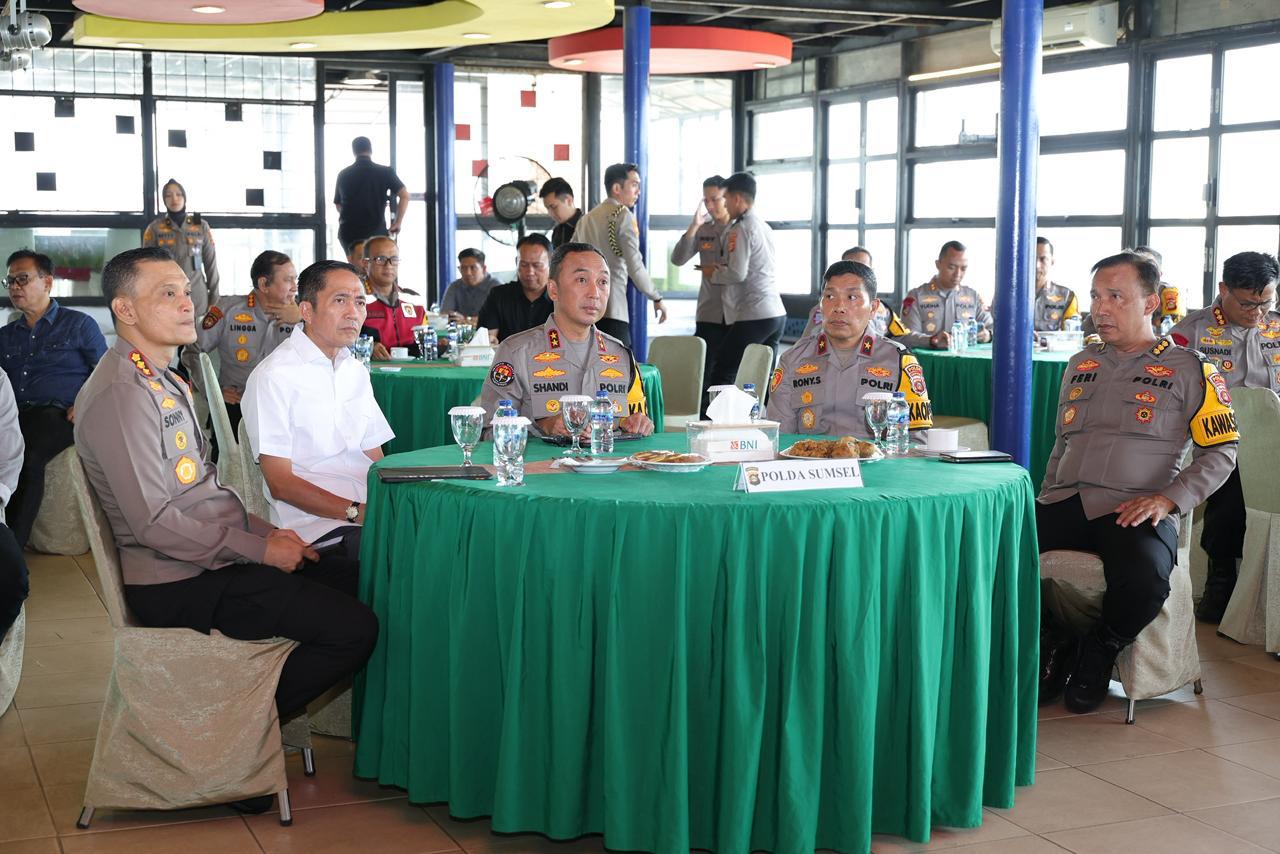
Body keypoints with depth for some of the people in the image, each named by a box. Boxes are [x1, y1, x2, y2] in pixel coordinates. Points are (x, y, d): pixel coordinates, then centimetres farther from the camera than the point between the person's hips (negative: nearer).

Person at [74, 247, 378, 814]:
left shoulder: (164, 381, 16)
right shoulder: (121, 394, -18)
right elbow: (154, 522, -23)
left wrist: (266, 531, 6)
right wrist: (259, 549, -16)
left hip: (214, 556, 10)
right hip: (180, 585, -10)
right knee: (355, 628, -18)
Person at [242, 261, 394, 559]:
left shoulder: (357, 372, 21)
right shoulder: (273, 377, -4)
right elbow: (280, 484, -9)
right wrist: (356, 512, -19)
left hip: (375, 508, 8)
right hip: (317, 523, -8)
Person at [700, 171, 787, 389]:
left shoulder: (741, 229, -11)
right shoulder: (765, 227, 14)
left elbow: (738, 274, -18)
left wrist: (713, 273, 0)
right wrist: (721, 268, 14)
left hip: (753, 316, -9)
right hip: (776, 313, 9)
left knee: (721, 376, -4)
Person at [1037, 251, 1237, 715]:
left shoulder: (1189, 369, 7)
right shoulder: (1081, 364, 23)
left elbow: (1220, 452, 3)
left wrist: (1167, 500, -12)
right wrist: (1043, 502, 12)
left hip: (1135, 511, -4)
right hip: (1065, 503, 4)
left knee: (1144, 580, -38)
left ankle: (1100, 651, -3)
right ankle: (1052, 643, 0)